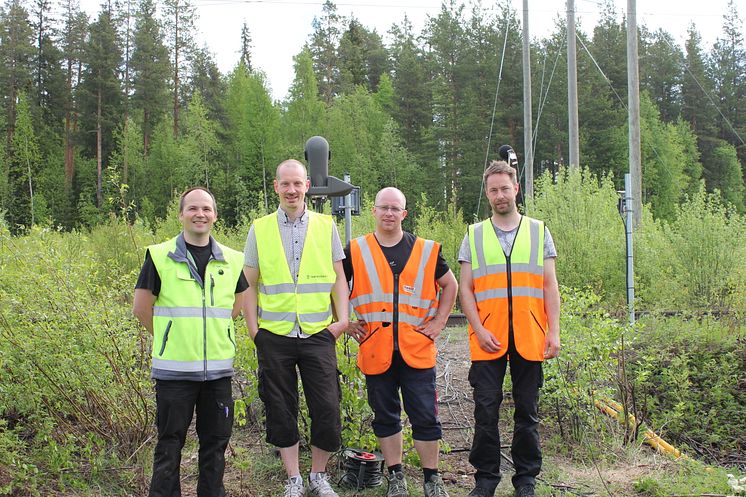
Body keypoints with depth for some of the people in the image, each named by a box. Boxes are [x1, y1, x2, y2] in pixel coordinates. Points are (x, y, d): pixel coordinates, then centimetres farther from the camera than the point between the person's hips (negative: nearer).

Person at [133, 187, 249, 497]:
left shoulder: (231, 260, 8)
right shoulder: (159, 256, -3)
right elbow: (141, 308, 1)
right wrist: (170, 337, 3)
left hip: (218, 367, 3)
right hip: (174, 368, -3)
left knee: (216, 442, 12)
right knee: (170, 443, 4)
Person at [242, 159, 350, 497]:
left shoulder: (325, 226, 6)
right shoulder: (259, 229, 5)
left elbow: (339, 278, 9)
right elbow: (249, 284, 7)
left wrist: (343, 319, -3)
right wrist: (253, 329, -1)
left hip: (318, 333, 0)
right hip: (274, 335, 0)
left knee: (327, 410, -1)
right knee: (281, 412, 7)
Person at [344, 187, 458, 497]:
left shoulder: (426, 250, 4)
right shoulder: (355, 251, 3)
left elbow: (450, 285, 16)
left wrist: (438, 322, 7)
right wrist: (346, 323, 5)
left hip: (417, 350, 0)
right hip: (376, 351, 0)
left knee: (425, 416, 2)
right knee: (385, 416, 10)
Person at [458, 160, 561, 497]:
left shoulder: (538, 232, 10)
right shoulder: (474, 236, 9)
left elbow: (550, 286, 8)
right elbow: (465, 289, 5)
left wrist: (554, 332, -1)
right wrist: (479, 330, -7)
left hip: (529, 339, 0)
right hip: (488, 340, 0)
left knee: (527, 410, 7)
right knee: (486, 410, 1)